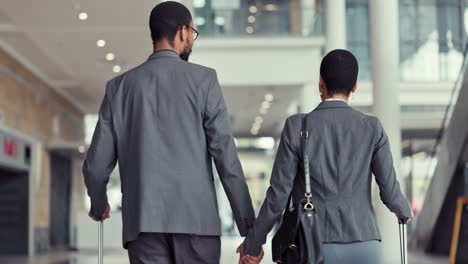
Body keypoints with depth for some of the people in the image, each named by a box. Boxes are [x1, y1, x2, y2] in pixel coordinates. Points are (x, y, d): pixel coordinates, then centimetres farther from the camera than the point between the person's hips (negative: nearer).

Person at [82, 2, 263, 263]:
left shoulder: (120, 86, 10)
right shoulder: (203, 79, 2)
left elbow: (96, 165, 10)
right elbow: (226, 154, -5)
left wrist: (99, 205, 31)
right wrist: (249, 227, -2)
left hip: (143, 221, 3)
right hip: (196, 220, -2)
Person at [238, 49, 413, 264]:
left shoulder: (296, 127, -3)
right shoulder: (372, 128, 1)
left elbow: (279, 194, -4)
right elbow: (390, 192, 4)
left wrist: (253, 243, 9)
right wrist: (404, 210, 29)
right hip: (364, 246, 1)